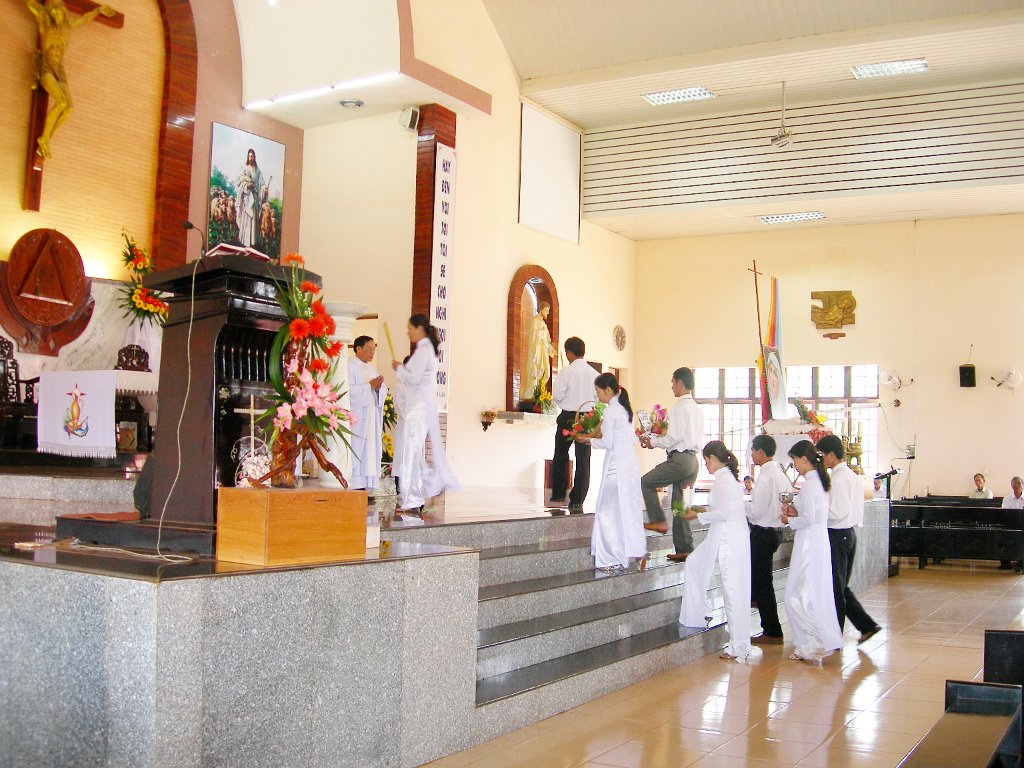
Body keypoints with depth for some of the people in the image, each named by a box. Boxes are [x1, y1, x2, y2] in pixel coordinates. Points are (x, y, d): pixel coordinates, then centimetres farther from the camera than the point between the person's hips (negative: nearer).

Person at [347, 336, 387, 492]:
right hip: (356, 418, -8)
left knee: (370, 453, 4)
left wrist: (379, 387, -3)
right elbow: (348, 390, -17)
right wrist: (370, 386, -15)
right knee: (355, 453, -12)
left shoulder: (371, 368, 21)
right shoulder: (349, 366, -4)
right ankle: (354, 486, -12)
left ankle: (364, 487, 5)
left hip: (371, 418, 8)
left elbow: (384, 390, 19)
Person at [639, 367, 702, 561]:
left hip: (680, 459, -9)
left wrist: (653, 441, -2)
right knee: (680, 504, 10)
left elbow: (675, 438, -17)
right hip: (693, 460, 9)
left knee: (646, 482, 7)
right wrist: (657, 440, 17)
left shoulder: (679, 407, -12)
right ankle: (684, 549, 10)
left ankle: (658, 521, 3)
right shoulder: (696, 408, 16)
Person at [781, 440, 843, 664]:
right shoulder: (820, 482, 13)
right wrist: (796, 512, 10)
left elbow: (808, 519, -21)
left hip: (809, 543, -10)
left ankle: (815, 646, -4)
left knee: (797, 597, -4)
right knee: (817, 594, 13)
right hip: (820, 539, 10)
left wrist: (790, 521, -5)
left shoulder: (808, 485, -16)